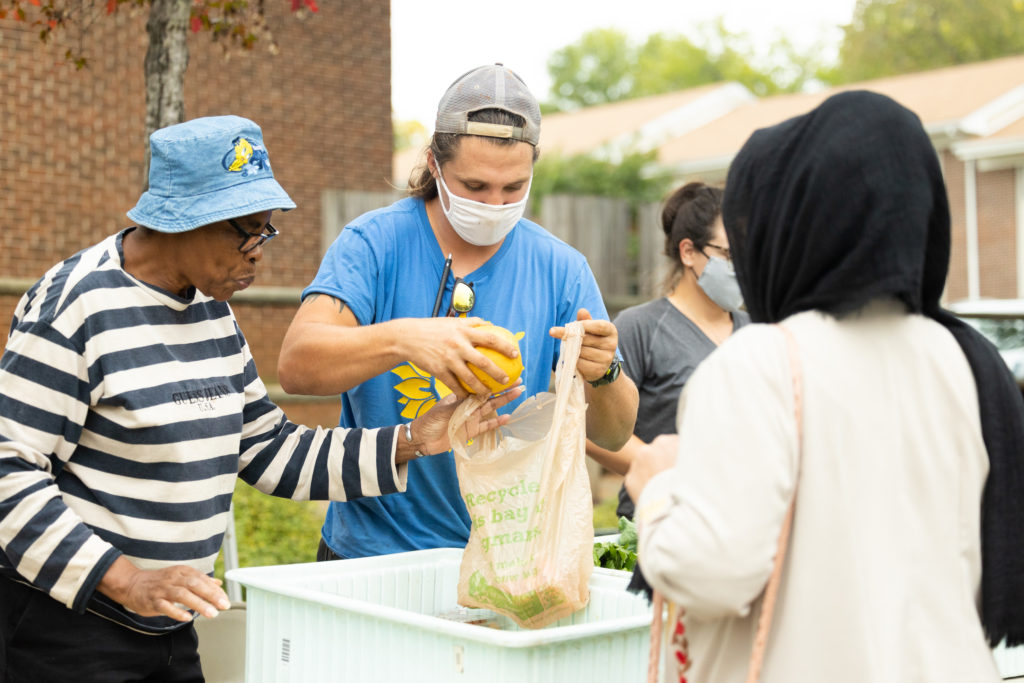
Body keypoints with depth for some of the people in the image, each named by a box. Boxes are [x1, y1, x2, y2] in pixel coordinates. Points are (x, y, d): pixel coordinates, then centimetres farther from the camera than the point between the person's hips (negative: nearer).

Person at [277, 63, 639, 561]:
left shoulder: (560, 269, 3)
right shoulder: (374, 242, -2)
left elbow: (614, 436, 3)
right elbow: (296, 365, -16)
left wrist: (603, 375, -19)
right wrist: (403, 338, -32)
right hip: (371, 553, -1)